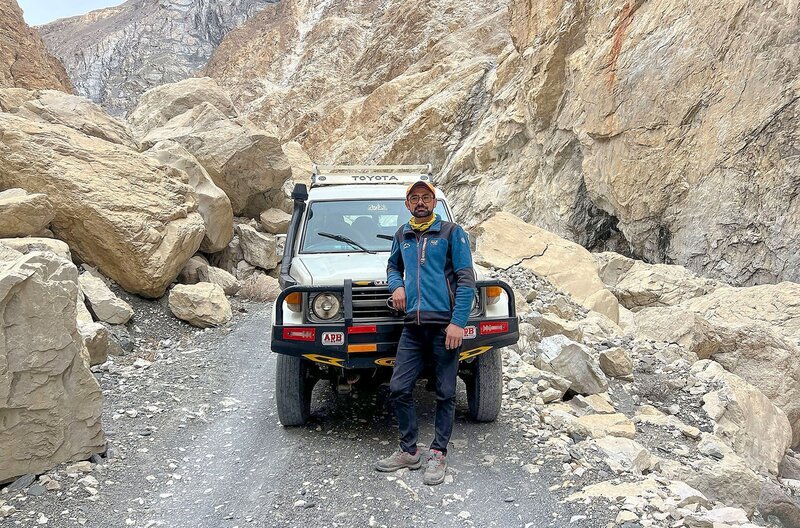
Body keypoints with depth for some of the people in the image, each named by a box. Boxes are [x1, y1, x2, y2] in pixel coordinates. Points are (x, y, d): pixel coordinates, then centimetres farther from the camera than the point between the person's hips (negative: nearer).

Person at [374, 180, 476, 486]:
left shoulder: (451, 233, 0)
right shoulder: (402, 235, 14)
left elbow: (466, 279, -5)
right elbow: (393, 265, 32)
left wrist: (458, 323, -14)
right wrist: (396, 285, 8)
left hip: (445, 326, -4)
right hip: (413, 327, 4)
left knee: (445, 394, 4)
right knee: (399, 389, 3)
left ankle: (438, 455, 16)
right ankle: (409, 452, 18)